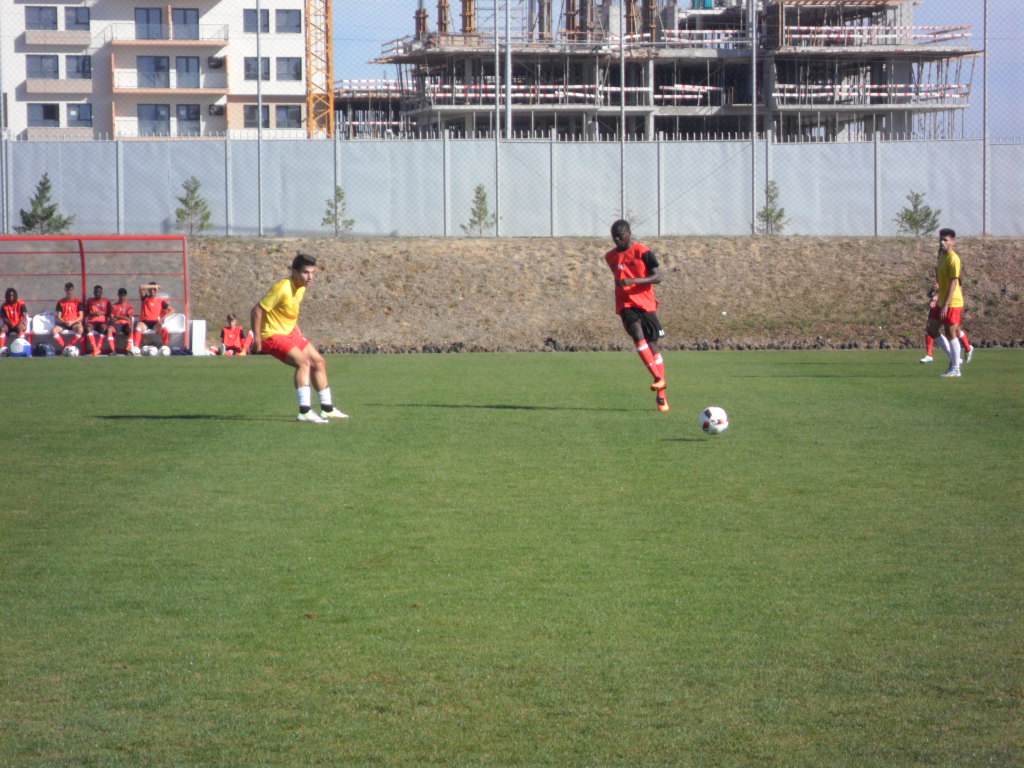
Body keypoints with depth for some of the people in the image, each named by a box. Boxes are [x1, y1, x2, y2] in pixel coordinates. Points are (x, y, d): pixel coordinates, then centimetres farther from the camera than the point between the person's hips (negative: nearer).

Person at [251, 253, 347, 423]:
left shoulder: (301, 288, 3)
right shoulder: (282, 289, -25)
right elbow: (258, 310, -23)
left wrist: (298, 332, 17)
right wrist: (257, 338, -22)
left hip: (290, 332, 10)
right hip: (273, 335, -10)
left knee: (319, 362, 13)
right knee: (303, 362, -26)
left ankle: (327, 409, 25)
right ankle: (305, 411, -30)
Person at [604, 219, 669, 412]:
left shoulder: (643, 252, -6)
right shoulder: (611, 257, 11)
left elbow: (657, 277, -13)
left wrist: (633, 281, -23)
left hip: (646, 304, -3)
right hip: (625, 305, 3)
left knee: (652, 344, -1)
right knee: (637, 334, -25)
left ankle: (661, 395, 5)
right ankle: (658, 378, -26)